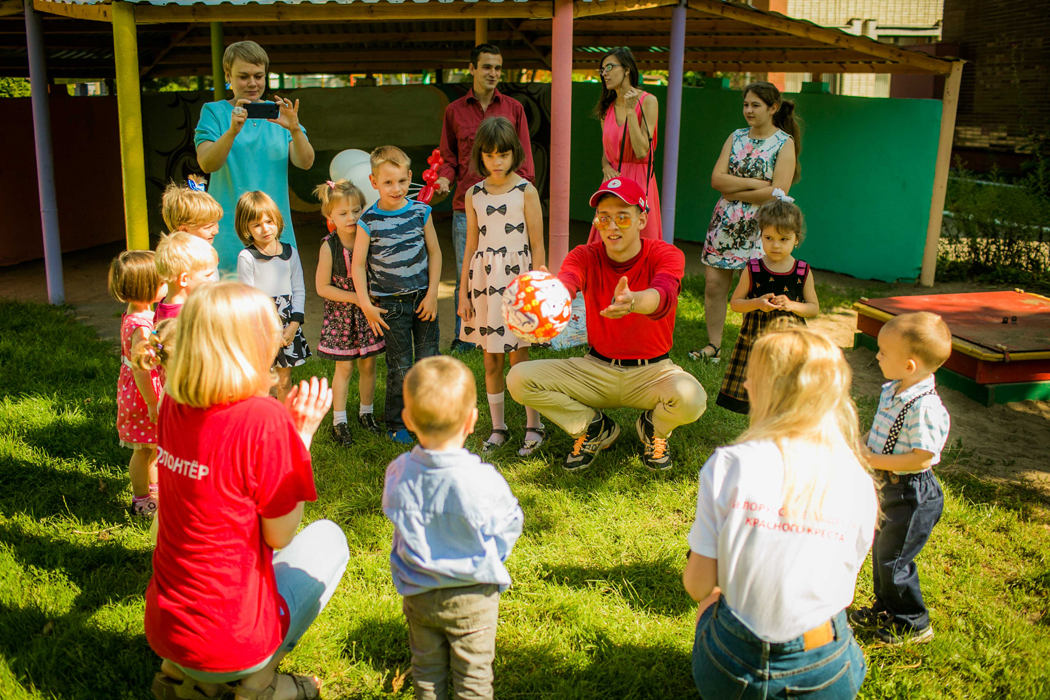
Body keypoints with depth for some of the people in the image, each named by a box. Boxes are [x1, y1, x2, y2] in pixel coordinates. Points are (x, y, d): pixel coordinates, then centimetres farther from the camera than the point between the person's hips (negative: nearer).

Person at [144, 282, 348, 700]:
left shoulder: (173, 405, -2)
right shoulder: (264, 420, -23)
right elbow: (279, 535, -12)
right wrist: (303, 433, -10)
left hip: (162, 629, 6)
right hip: (230, 642, -6)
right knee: (327, 537, 17)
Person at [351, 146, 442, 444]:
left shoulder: (420, 212, -2)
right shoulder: (369, 220, -9)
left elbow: (434, 253, 4)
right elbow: (357, 264, -4)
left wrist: (432, 294, -2)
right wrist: (365, 304, -9)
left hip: (422, 298, 2)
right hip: (390, 302, -2)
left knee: (428, 360, 7)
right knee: (400, 366, 2)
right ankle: (395, 423, 19)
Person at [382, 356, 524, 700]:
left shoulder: (398, 474, -17)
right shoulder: (482, 481, -29)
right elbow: (509, 524, -12)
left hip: (417, 592, 3)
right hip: (472, 596, -3)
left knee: (426, 669, 23)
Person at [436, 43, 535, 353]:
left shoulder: (513, 108, 9)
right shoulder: (454, 110, 9)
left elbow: (523, 157, 8)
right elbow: (449, 156, 14)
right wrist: (445, 177, -7)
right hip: (466, 205, 0)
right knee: (465, 272, 4)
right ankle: (464, 338, 15)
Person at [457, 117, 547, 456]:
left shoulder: (526, 192, -4)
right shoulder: (474, 195, 6)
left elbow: (537, 246, -3)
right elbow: (471, 246, 10)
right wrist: (464, 293, 8)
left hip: (516, 278, -4)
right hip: (483, 280, 4)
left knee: (518, 358, 0)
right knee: (491, 361, 9)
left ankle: (534, 427, 15)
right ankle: (498, 427, 22)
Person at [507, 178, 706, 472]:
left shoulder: (666, 255, -14)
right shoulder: (585, 256, -8)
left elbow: (663, 296, -37)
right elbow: (566, 282, -33)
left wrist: (632, 301, -62)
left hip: (652, 371, -2)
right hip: (596, 369, 2)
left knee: (691, 398, -35)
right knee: (519, 378, -17)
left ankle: (654, 428, 7)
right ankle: (596, 429, 9)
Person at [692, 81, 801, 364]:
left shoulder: (784, 143, -3)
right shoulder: (736, 137, 11)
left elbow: (778, 192, -15)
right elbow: (716, 179, -1)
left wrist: (735, 193, -8)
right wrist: (755, 183, -12)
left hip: (760, 227, -4)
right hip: (725, 222, 4)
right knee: (714, 284, 2)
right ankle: (713, 346, 14)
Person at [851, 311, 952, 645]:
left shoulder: (925, 407, -29)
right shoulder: (891, 392, 1)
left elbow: (920, 458, -29)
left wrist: (871, 459, -26)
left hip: (913, 495, -9)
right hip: (889, 486, 10)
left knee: (893, 559, 3)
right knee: (881, 549, 23)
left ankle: (913, 624, 23)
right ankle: (886, 608, 43)